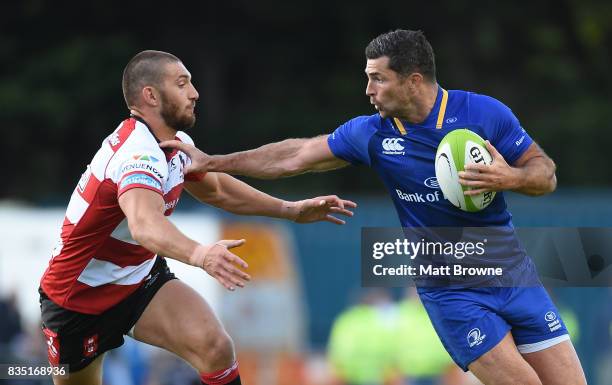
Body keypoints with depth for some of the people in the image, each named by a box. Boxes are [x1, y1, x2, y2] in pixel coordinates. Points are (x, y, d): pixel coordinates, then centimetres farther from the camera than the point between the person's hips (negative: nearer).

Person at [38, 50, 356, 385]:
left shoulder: (177, 143, -1)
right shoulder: (138, 153, -30)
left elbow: (215, 189, 20)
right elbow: (145, 225, -51)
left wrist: (291, 210, 12)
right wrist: (199, 255, -69)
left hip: (141, 277, 7)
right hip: (78, 294, -7)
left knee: (214, 347, -19)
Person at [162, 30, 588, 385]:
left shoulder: (484, 113, -9)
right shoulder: (372, 133, -4)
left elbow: (546, 173, -3)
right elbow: (294, 157, 6)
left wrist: (511, 177, -25)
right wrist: (211, 162, 8)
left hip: (513, 272, 1)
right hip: (451, 292, -1)